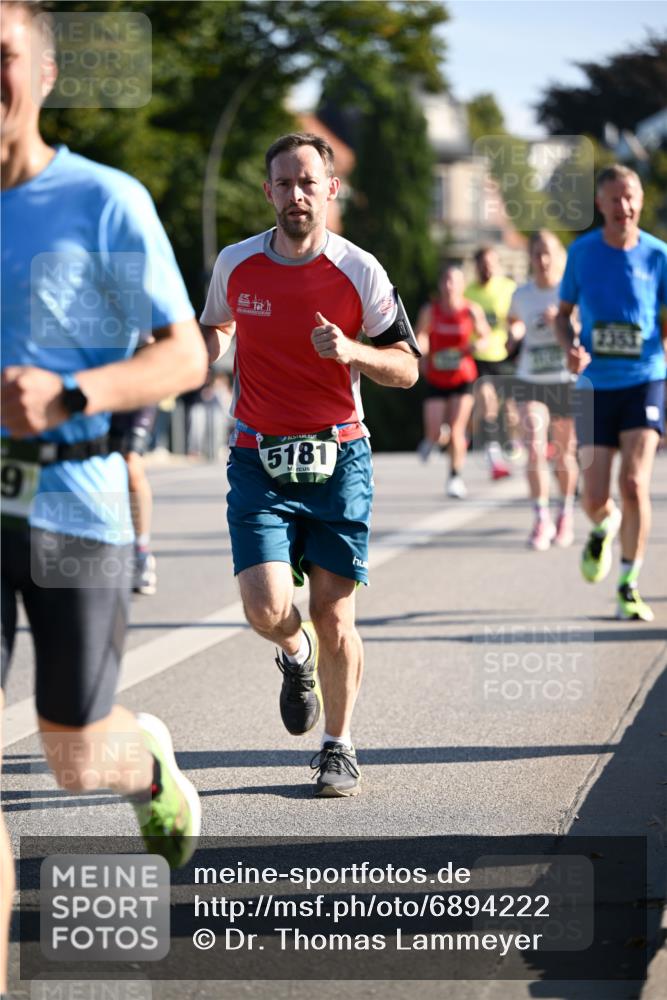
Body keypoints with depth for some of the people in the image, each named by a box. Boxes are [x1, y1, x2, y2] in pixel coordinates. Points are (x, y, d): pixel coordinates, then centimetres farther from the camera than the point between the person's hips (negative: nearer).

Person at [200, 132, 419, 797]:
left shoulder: (360, 271, -4)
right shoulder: (234, 265, 1)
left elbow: (407, 368, 0)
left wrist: (351, 351, -19)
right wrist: (203, 360, 1)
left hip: (338, 456, -1)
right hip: (258, 460, 1)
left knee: (333, 614, -3)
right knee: (267, 609, -14)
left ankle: (338, 746, 16)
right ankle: (295, 655, 24)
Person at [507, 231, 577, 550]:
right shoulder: (522, 295, 3)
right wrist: (514, 333, 0)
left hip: (568, 382, -1)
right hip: (530, 383, 1)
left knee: (564, 454, 10)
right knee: (535, 449, -16)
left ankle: (566, 512, 33)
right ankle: (541, 520, -10)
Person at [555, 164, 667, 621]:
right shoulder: (582, 252, 1)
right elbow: (563, 313, 11)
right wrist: (571, 347, -9)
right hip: (596, 385, 1)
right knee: (594, 498, -1)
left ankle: (629, 587, -1)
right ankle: (604, 529, 39)